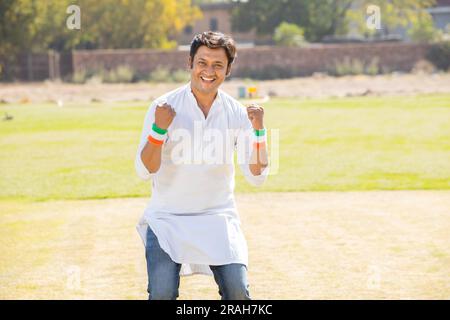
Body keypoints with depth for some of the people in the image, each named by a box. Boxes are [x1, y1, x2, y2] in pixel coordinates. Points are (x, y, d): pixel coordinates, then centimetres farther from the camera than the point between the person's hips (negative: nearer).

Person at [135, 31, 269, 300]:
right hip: (167, 218, -2)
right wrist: (159, 128, -24)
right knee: (162, 293, -17)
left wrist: (258, 130, -16)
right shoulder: (164, 108, -8)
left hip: (219, 218, 2)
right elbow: (145, 171, -10)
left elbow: (257, 176, -3)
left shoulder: (237, 113, -1)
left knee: (238, 292, -12)